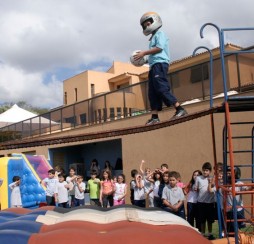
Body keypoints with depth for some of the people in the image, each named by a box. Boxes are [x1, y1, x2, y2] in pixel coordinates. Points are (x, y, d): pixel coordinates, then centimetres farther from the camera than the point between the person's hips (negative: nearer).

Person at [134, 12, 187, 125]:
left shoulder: (160, 33, 3)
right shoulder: (153, 37, 27)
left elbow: (159, 48, -12)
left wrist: (144, 53, -9)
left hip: (160, 64, -9)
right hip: (154, 65, 9)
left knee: (162, 88, -18)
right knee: (152, 93, 2)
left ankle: (180, 109, -18)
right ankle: (154, 117, 0)